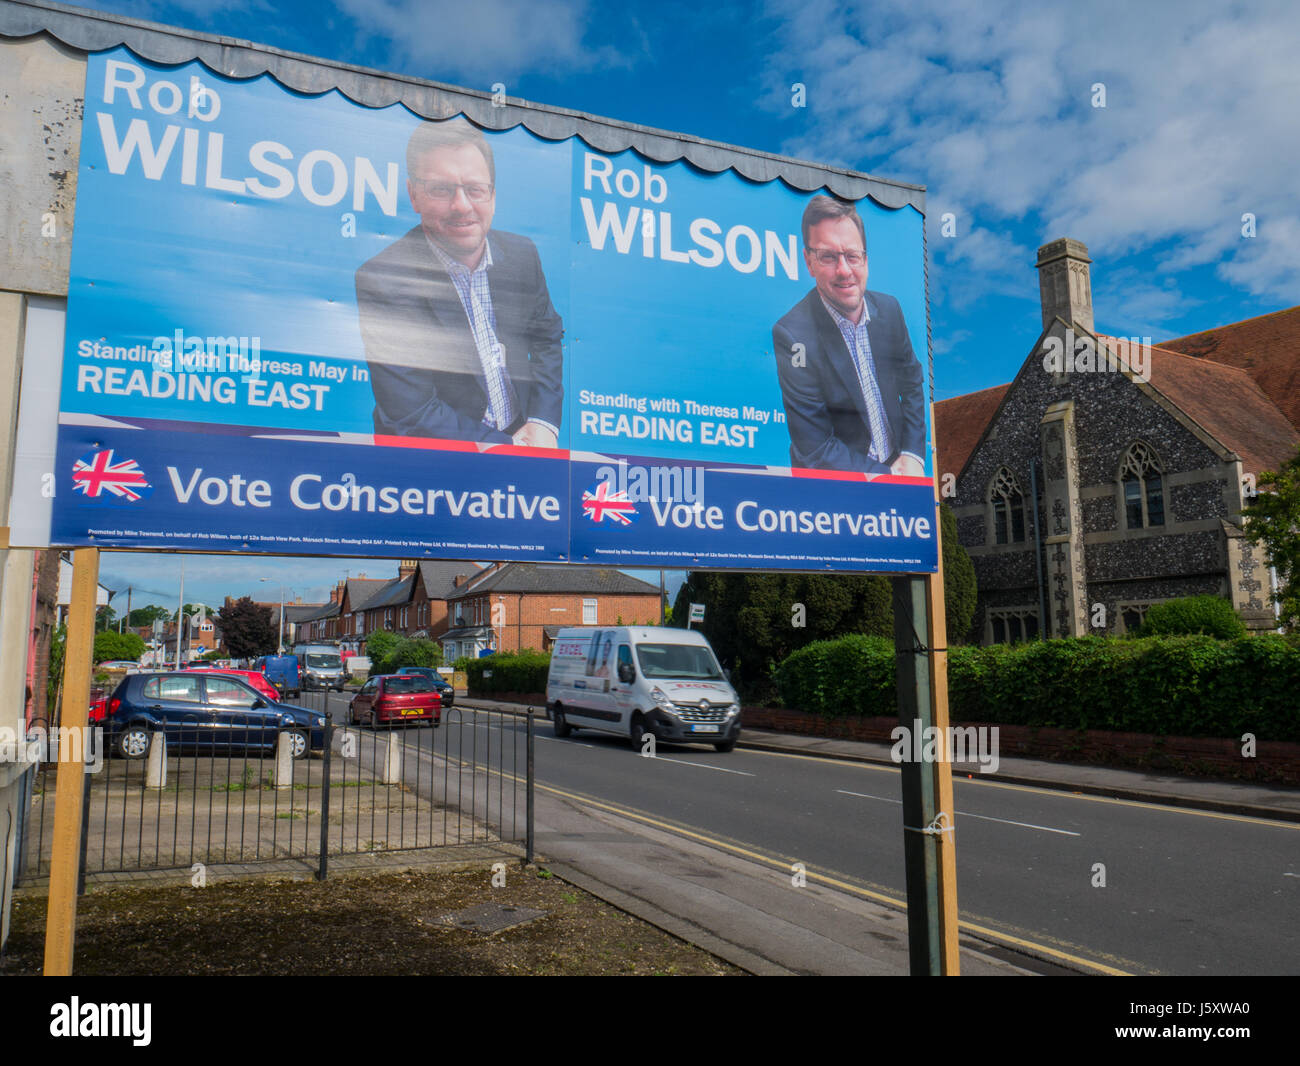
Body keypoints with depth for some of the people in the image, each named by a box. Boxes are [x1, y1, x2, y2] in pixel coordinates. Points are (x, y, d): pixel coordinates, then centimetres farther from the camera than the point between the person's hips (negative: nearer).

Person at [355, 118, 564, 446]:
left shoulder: (522, 253, 1)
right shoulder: (382, 280, -15)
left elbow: (547, 338, 14)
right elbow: (410, 416, -16)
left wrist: (544, 422, -1)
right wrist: (508, 449, -16)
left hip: (524, 432, 7)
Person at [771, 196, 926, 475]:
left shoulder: (889, 308, 3)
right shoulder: (792, 334, -16)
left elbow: (913, 384, 14)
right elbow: (815, 448, -14)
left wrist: (913, 454, 0)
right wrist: (887, 478, -15)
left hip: (897, 464, 5)